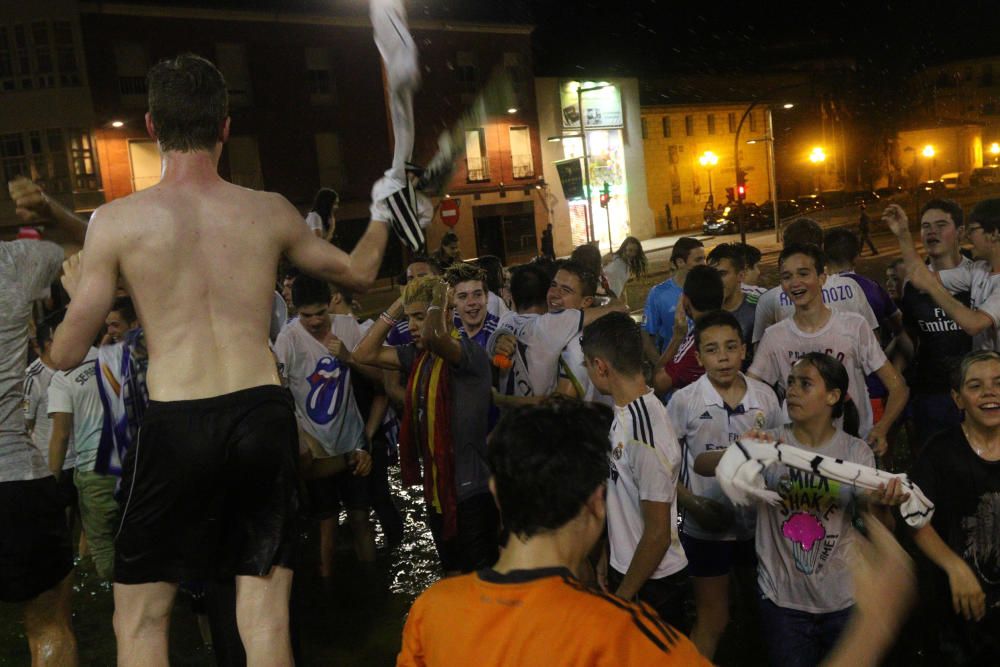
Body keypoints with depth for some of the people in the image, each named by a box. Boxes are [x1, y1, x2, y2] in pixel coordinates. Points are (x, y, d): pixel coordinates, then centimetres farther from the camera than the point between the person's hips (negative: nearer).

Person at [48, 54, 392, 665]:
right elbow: (360, 272, 19)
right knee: (266, 618, 12)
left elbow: (67, 354, 1)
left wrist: (75, 292, 22)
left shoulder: (117, 220, -3)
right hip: (264, 414, 2)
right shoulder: (271, 213, 4)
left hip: (176, 426, -2)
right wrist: (384, 213, 39)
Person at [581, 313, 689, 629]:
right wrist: (608, 556, 17)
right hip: (625, 568, 8)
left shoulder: (645, 433, -29)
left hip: (652, 583, -8)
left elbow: (658, 534, -24)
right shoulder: (625, 413, 0)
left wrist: (622, 596, -14)